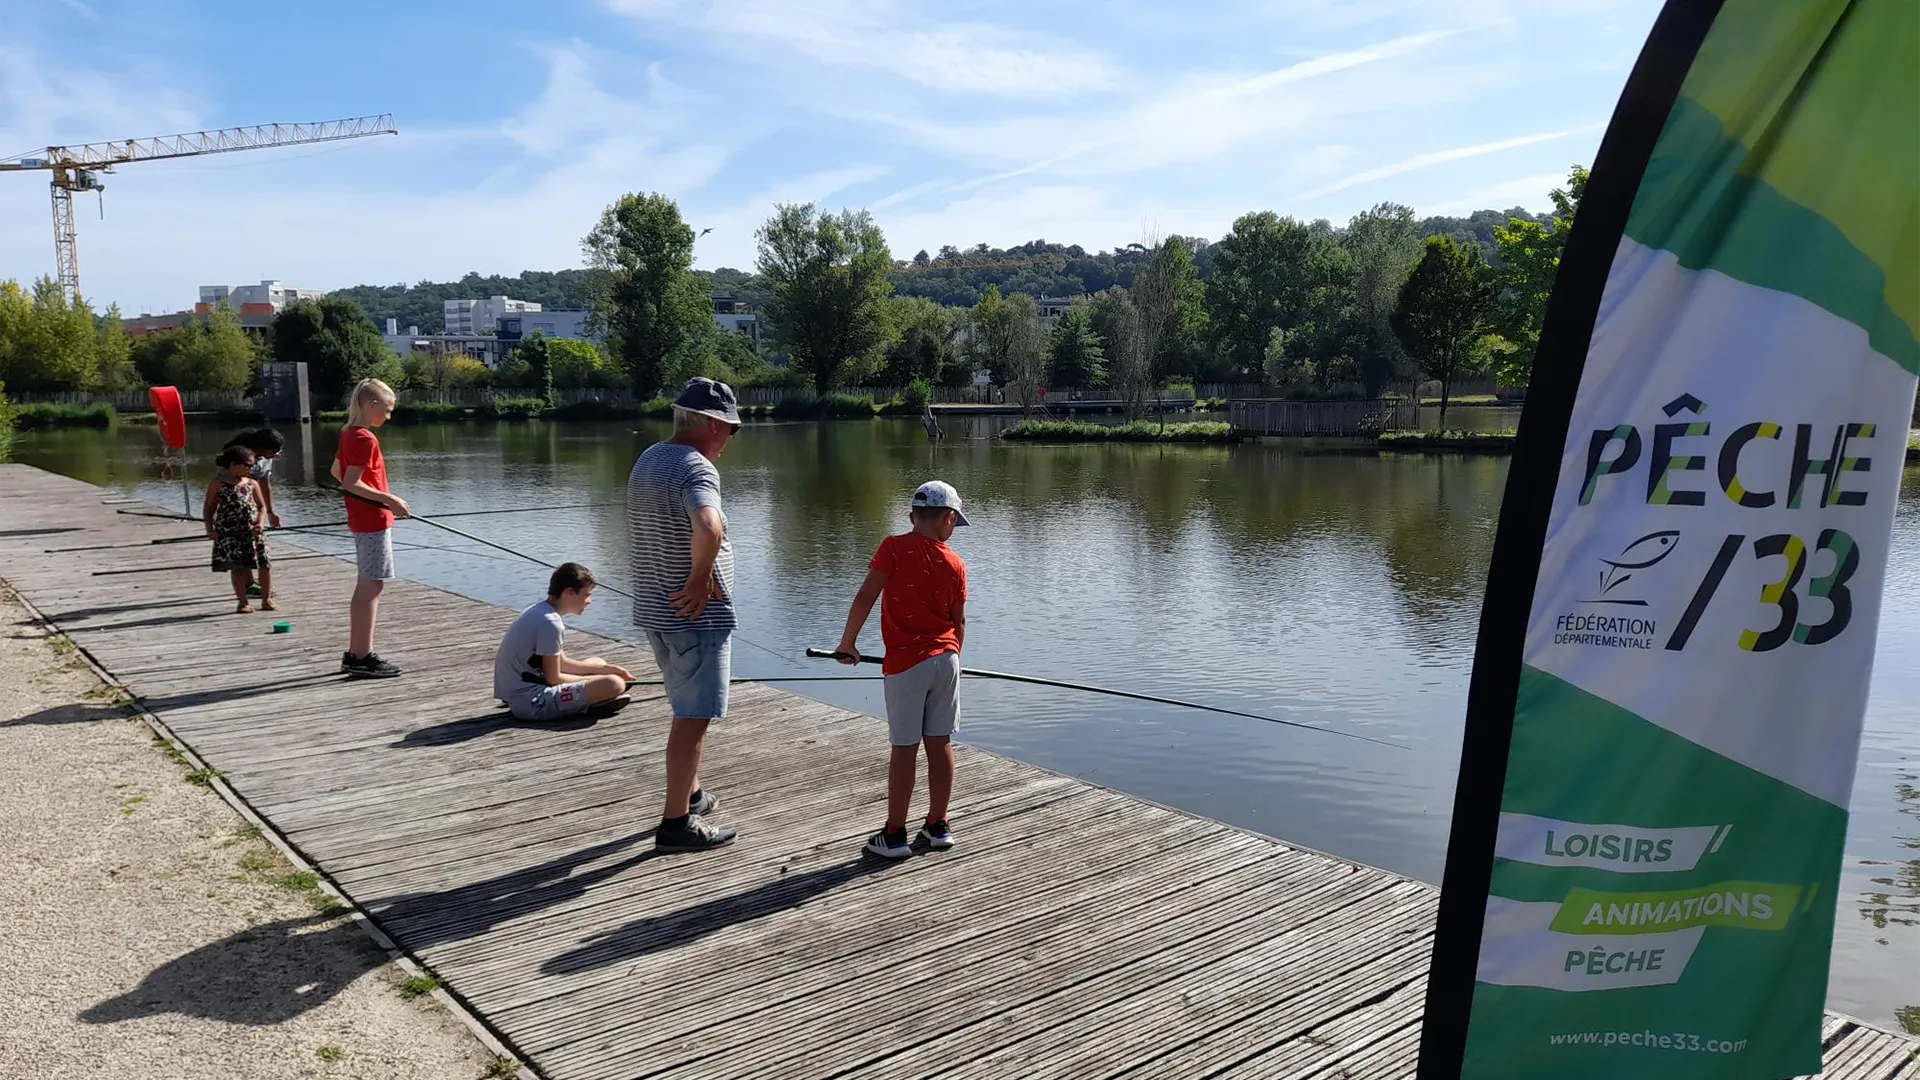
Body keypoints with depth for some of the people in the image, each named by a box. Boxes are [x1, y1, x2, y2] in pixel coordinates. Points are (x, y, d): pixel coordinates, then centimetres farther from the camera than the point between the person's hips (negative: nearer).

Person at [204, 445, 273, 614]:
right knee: (237, 567, -3)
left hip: (252, 531, 4)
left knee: (264, 564, 2)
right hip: (229, 532, -3)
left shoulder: (252, 484, 9)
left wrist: (259, 522, -6)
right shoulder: (218, 484, 0)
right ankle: (243, 603, 8)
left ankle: (266, 599, 17)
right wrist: (210, 529, -7)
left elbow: (261, 506, 12)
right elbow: (209, 508, 2)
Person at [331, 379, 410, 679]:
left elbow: (336, 472, 21)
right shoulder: (365, 438, -17)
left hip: (360, 519, 10)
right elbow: (351, 483, -22)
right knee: (372, 586, -7)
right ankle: (362, 658, -5)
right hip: (373, 520, -10)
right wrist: (389, 499, -21)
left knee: (366, 586, 16)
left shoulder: (348, 433, 12)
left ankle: (354, 654, 22)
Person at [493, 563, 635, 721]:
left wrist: (606, 669, 10)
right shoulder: (550, 623, -20)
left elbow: (562, 662, 17)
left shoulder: (538, 611, 11)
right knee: (615, 684, -23)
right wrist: (593, 679, 1)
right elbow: (553, 679, -15)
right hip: (531, 704, -11)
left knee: (597, 662, 25)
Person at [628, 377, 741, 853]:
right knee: (694, 718, 0)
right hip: (696, 615, -9)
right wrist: (700, 579, -22)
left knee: (689, 710, 23)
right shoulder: (696, 468, -20)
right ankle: (676, 822, 6)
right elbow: (708, 529, -40)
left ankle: (690, 793, 37)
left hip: (653, 609, 9)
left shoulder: (647, 460, 9)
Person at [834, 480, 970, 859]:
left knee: (904, 749, 1)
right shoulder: (954, 564, 2)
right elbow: (959, 621, 8)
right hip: (945, 659, 3)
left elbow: (865, 597, -14)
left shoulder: (894, 547, -8)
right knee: (940, 743, 11)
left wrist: (847, 643, -2)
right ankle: (937, 826, 20)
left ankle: (894, 834, 9)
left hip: (905, 663, -3)